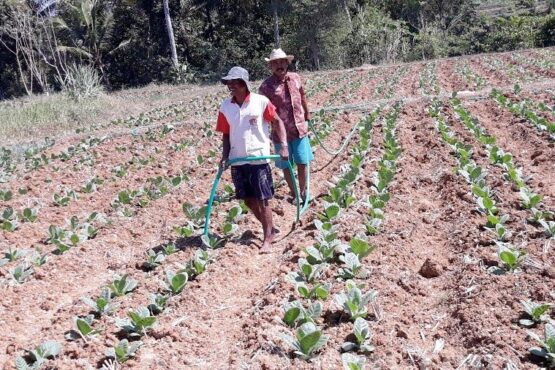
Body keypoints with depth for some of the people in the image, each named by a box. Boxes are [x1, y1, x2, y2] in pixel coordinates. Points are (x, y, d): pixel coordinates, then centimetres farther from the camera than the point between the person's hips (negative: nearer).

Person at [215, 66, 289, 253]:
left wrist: (283, 145, -13)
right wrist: (225, 157, 0)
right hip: (237, 161, 5)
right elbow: (226, 134, 10)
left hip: (258, 159, -5)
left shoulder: (261, 101, -8)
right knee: (249, 200, 10)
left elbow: (277, 122, -2)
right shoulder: (225, 106, 3)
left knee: (263, 200, -2)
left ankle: (267, 239, 8)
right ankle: (270, 229, 28)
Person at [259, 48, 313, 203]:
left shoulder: (295, 78, 2)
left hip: (300, 129, 3)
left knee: (303, 163, 8)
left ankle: (303, 192, 26)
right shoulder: (266, 86, -12)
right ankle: (293, 193, 28)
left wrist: (307, 116, 24)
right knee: (286, 166, 10)